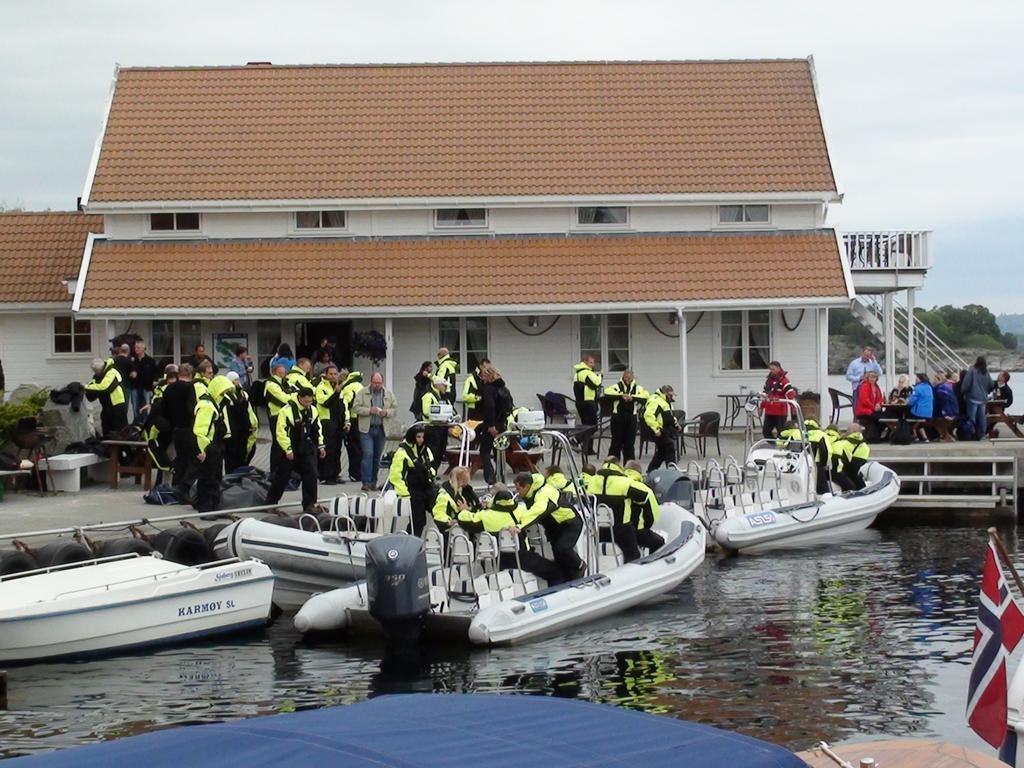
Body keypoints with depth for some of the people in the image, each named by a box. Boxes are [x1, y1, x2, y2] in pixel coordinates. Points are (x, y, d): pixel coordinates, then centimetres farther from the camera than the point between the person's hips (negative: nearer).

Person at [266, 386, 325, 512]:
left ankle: (309, 504, 3)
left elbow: (317, 429, 15)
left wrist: (320, 446, 11)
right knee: (282, 477, 2)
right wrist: (288, 450, -21)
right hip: (288, 450, -5)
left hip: (306, 449, 5)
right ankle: (270, 503, 15)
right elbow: (281, 432, -20)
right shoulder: (287, 411, -18)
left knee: (311, 475, -4)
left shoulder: (312, 411, 3)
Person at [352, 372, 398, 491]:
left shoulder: (389, 394, 9)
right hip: (367, 429, -3)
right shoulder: (362, 392, 1)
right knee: (368, 454, -11)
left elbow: (395, 408, 9)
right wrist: (369, 410, -17)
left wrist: (387, 412, -11)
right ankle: (366, 482, -10)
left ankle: (373, 482, 17)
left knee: (377, 456, 8)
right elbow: (356, 407, -4)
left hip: (382, 429, 3)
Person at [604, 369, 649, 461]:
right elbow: (607, 392, -15)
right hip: (618, 417, -2)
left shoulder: (637, 388, 6)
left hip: (631, 418, 2)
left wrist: (633, 397, -21)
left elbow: (646, 396, -9)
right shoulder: (617, 386, 1)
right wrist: (621, 396, -23)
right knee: (616, 442, 2)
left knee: (630, 443, 9)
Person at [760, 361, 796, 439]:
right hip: (769, 412, 7)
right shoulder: (768, 380, 13)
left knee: (781, 432, 2)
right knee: (765, 431, 7)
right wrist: (761, 407, 23)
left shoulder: (784, 380, -11)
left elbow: (791, 395, -18)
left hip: (780, 412, -7)